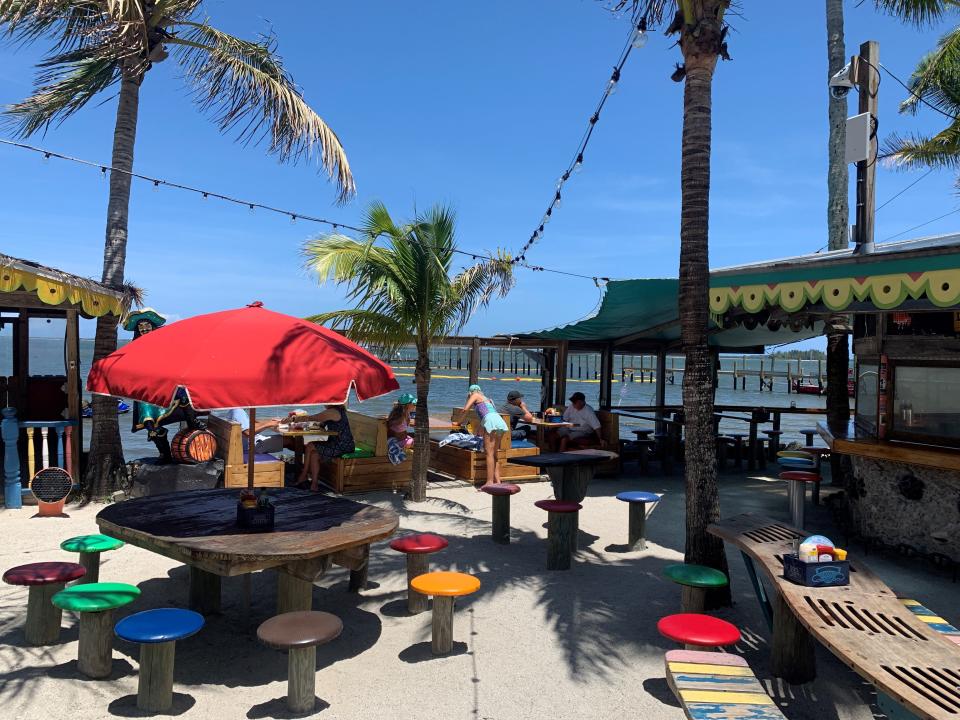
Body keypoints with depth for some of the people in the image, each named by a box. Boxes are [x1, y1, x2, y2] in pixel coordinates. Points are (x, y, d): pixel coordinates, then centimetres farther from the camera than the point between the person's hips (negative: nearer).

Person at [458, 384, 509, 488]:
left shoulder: (475, 395, 14)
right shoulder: (486, 399, 35)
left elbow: (466, 409, 3)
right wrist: (481, 431, 50)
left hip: (491, 421, -8)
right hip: (500, 422, 8)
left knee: (489, 453, -9)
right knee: (494, 454, 11)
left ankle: (490, 482, -13)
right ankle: (497, 481, 8)